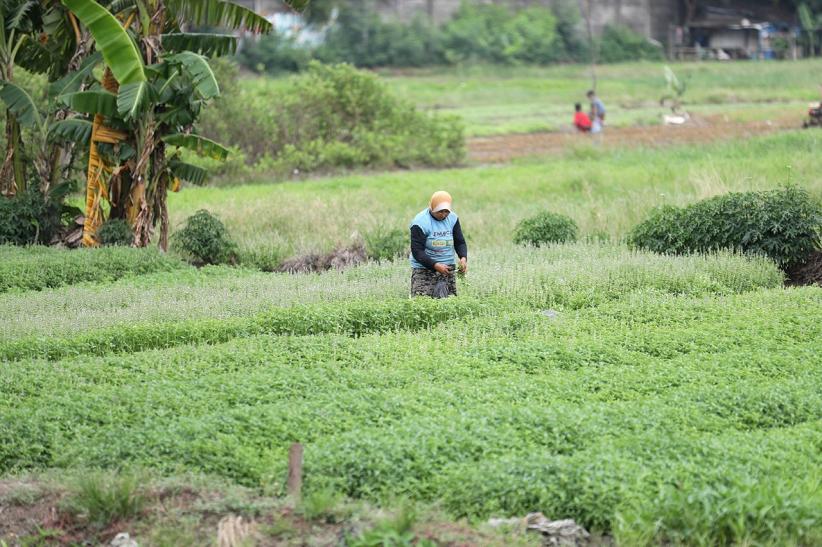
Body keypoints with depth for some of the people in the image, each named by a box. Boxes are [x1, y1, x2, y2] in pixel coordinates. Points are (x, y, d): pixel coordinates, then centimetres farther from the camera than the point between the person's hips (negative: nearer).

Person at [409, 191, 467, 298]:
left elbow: (460, 242, 8)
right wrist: (435, 265, -29)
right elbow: (417, 251, -17)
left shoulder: (453, 218, 3)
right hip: (423, 268, -5)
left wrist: (463, 257, -14)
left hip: (448, 268, 5)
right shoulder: (420, 222, -14)